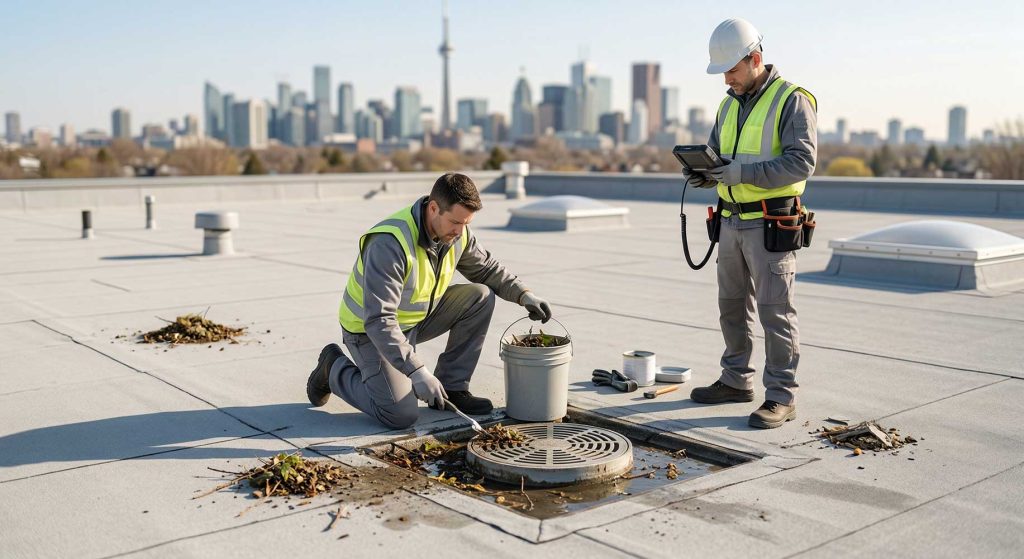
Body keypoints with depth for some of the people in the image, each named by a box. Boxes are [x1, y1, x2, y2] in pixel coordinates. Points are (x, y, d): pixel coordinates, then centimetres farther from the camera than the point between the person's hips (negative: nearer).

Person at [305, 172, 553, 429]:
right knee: (402, 415, -18)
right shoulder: (390, 244, -33)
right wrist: (416, 371, -41)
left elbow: (486, 268, 9)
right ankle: (335, 368, 8)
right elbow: (379, 320, -36)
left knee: (481, 297, -10)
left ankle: (451, 387, 1)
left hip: (418, 317, 7)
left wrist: (523, 294, -6)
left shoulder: (457, 232, -10)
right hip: (370, 330, -7)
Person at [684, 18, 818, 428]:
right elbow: (715, 153, 20)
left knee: (774, 311, -4)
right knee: (732, 305, 14)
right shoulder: (729, 105, 13)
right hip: (732, 221, 8)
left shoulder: (792, 101, -10)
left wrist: (742, 172, -25)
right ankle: (736, 380, 28)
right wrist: (702, 173, -4)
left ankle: (781, 397, 3)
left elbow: (802, 162, -18)